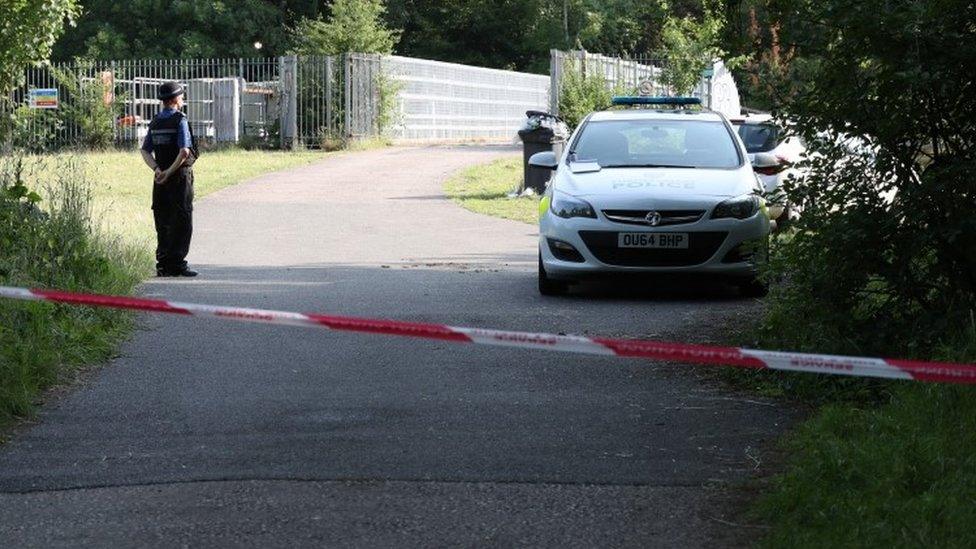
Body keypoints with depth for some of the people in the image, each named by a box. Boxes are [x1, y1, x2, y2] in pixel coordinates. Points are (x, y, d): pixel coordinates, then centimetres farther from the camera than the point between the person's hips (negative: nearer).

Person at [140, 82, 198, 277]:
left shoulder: (155, 122, 10)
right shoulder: (180, 120, -11)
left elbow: (145, 151, 6)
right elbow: (184, 151, -22)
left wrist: (157, 169, -5)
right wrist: (169, 172, -15)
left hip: (161, 178, 7)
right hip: (180, 175, -7)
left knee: (163, 223, 11)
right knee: (181, 222, -3)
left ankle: (163, 264, 12)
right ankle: (176, 264, -7)